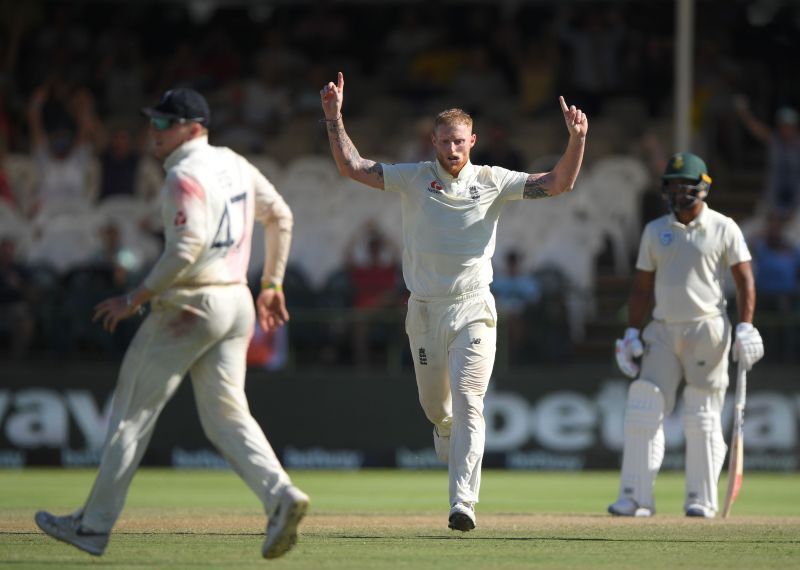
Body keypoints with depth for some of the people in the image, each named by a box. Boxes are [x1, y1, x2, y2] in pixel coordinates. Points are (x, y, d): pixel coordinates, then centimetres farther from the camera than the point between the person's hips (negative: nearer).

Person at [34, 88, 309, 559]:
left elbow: (187, 248, -25)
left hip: (189, 307, -8)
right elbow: (281, 217, 18)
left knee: (134, 411, 1)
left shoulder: (186, 175, -15)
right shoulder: (236, 165, 13)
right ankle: (280, 495, -16)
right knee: (227, 412, 7)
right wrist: (272, 284, 21)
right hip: (237, 303, 8)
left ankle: (94, 525, 7)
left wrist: (134, 300, -18)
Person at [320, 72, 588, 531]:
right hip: (425, 310, 2)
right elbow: (352, 166, -2)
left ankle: (464, 504, -20)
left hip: (472, 309, -2)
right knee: (435, 404, 14)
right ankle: (449, 435, 52)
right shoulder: (413, 179, 2)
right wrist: (334, 115, -11)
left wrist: (578, 139, -19)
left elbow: (560, 183, -4)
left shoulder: (493, 182, 0)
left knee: (467, 403, -14)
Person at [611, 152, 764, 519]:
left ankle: (702, 499, 6)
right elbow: (642, 286, 14)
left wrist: (746, 328, -12)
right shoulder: (655, 231, 11)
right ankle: (636, 498, -5)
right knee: (643, 412, -6)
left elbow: (744, 280, -2)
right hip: (663, 332, 3)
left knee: (703, 419, -1)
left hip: (707, 331, -3)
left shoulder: (723, 228, 0)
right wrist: (631, 333, 6)